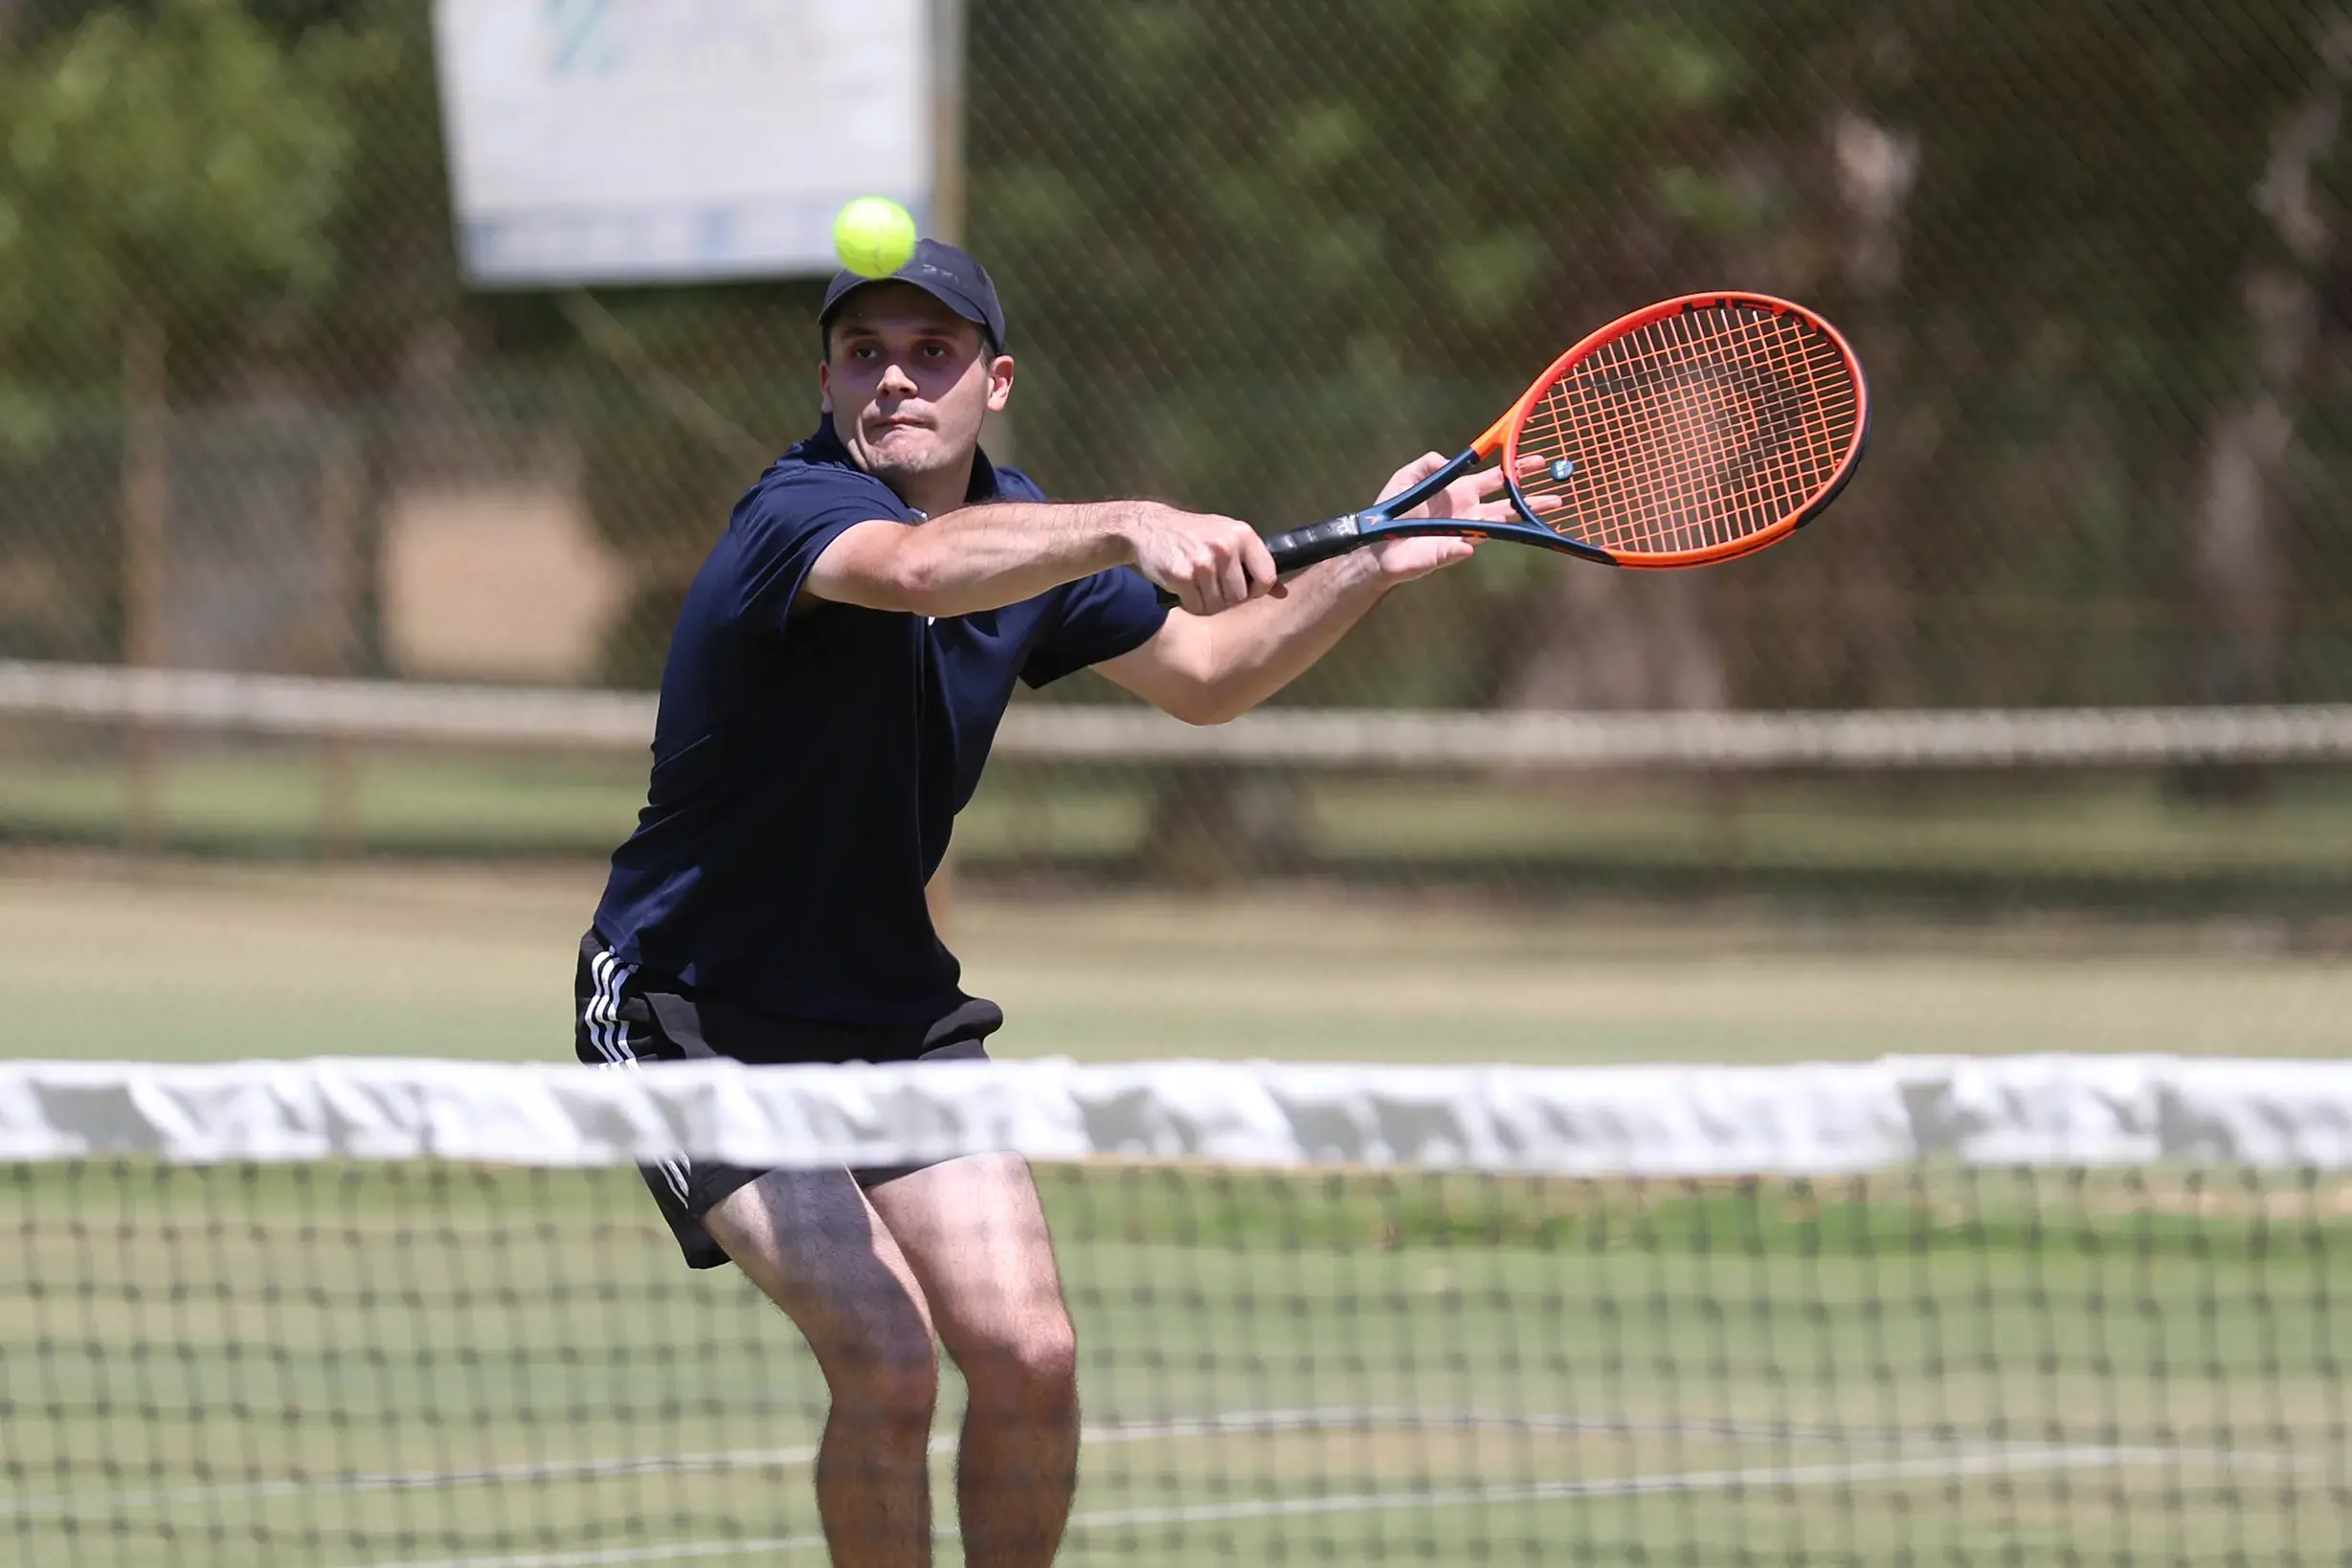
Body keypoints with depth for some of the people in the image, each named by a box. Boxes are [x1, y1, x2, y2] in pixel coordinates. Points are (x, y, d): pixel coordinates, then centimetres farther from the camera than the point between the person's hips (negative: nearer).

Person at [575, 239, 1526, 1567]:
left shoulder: (1025, 534, 2)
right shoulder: (799, 513, -23)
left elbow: (1206, 676, 14)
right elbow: (911, 568, -47)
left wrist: (1372, 568, -2)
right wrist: (1130, 529, -61)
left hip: (894, 1006, 7)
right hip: (697, 1009, -7)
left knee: (1029, 1355, -6)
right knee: (890, 1362, -20)